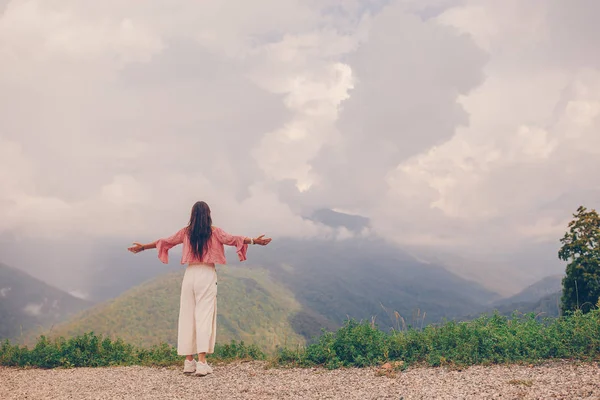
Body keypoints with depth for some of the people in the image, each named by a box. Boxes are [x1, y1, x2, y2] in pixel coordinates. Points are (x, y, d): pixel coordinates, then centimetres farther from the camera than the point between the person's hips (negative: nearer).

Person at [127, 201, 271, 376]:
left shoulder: (185, 232, 8)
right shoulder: (214, 232, -1)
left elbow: (164, 242, 15)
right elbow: (233, 239, -10)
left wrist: (142, 247, 27)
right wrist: (254, 241, -9)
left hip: (190, 275, 3)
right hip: (207, 276, -3)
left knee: (187, 316, 9)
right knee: (205, 316, -5)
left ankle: (189, 361, 12)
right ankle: (202, 362, -13)